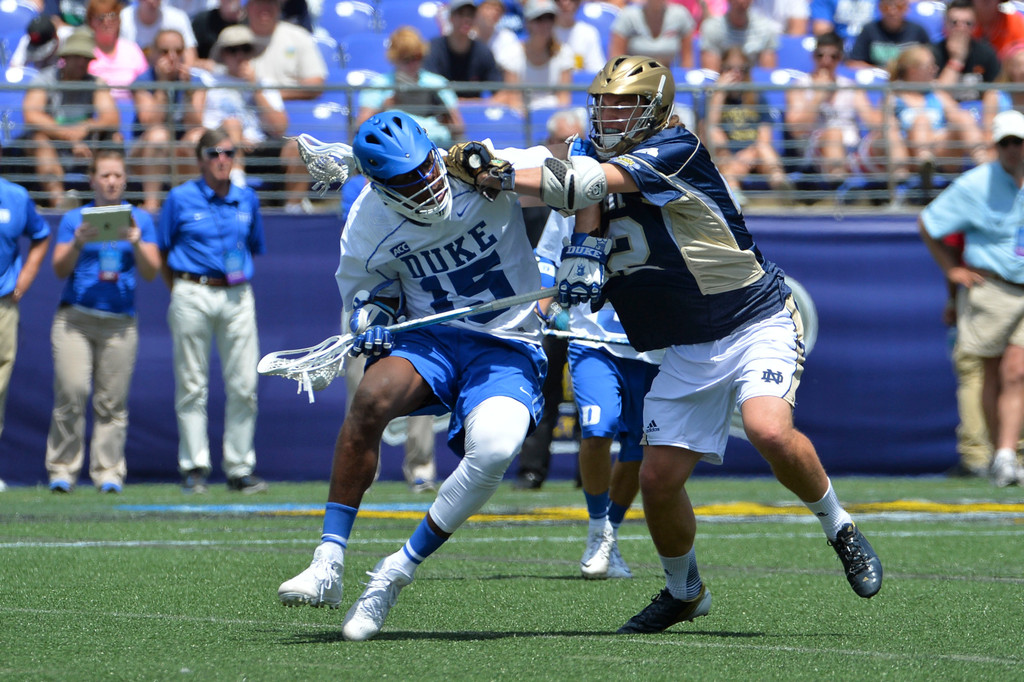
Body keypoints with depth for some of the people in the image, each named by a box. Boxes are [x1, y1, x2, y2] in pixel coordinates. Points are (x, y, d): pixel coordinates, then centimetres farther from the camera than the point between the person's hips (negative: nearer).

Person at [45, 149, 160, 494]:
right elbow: (60, 269, 4)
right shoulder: (74, 219, 11)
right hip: (75, 318, -1)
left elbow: (151, 272, 5)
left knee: (111, 401, -4)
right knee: (71, 391, -12)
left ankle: (108, 472, 1)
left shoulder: (140, 220, 12)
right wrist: (78, 242, -13)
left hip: (120, 322, 1)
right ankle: (62, 469, -4)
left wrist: (136, 243, -13)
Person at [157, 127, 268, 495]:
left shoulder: (247, 199, 10)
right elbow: (163, 251, 7)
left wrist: (239, 277, 8)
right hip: (193, 295, -3)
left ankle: (240, 468, 6)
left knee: (244, 385, -1)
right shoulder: (181, 199, 1)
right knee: (191, 384, 0)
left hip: (238, 296, 3)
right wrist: (180, 293, 2)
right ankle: (194, 468, 5)